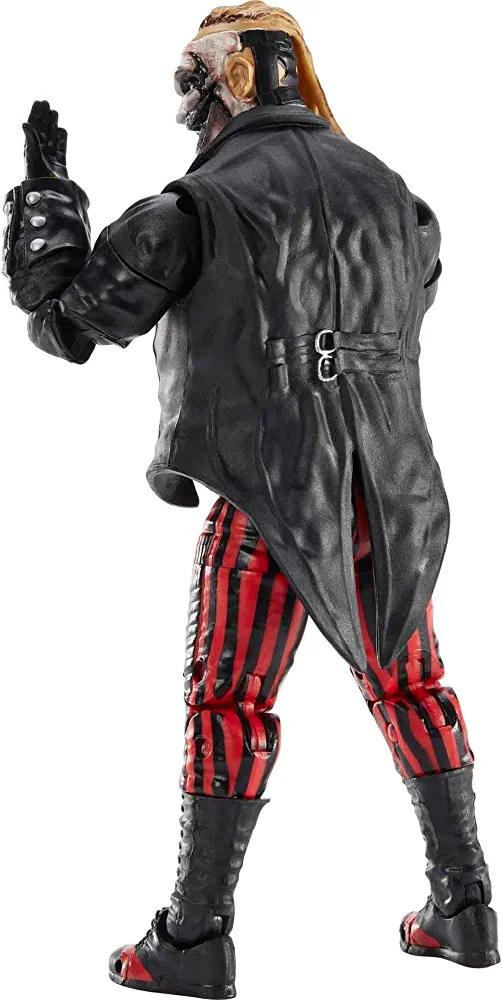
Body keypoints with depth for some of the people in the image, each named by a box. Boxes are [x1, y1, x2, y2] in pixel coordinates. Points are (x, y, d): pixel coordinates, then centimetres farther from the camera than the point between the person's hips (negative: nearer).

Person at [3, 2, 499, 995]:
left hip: (271, 495, -4)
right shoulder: (388, 190, 9)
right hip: (390, 495, 5)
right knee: (409, 686, 17)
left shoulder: (196, 206, -7)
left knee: (229, 702, 4)